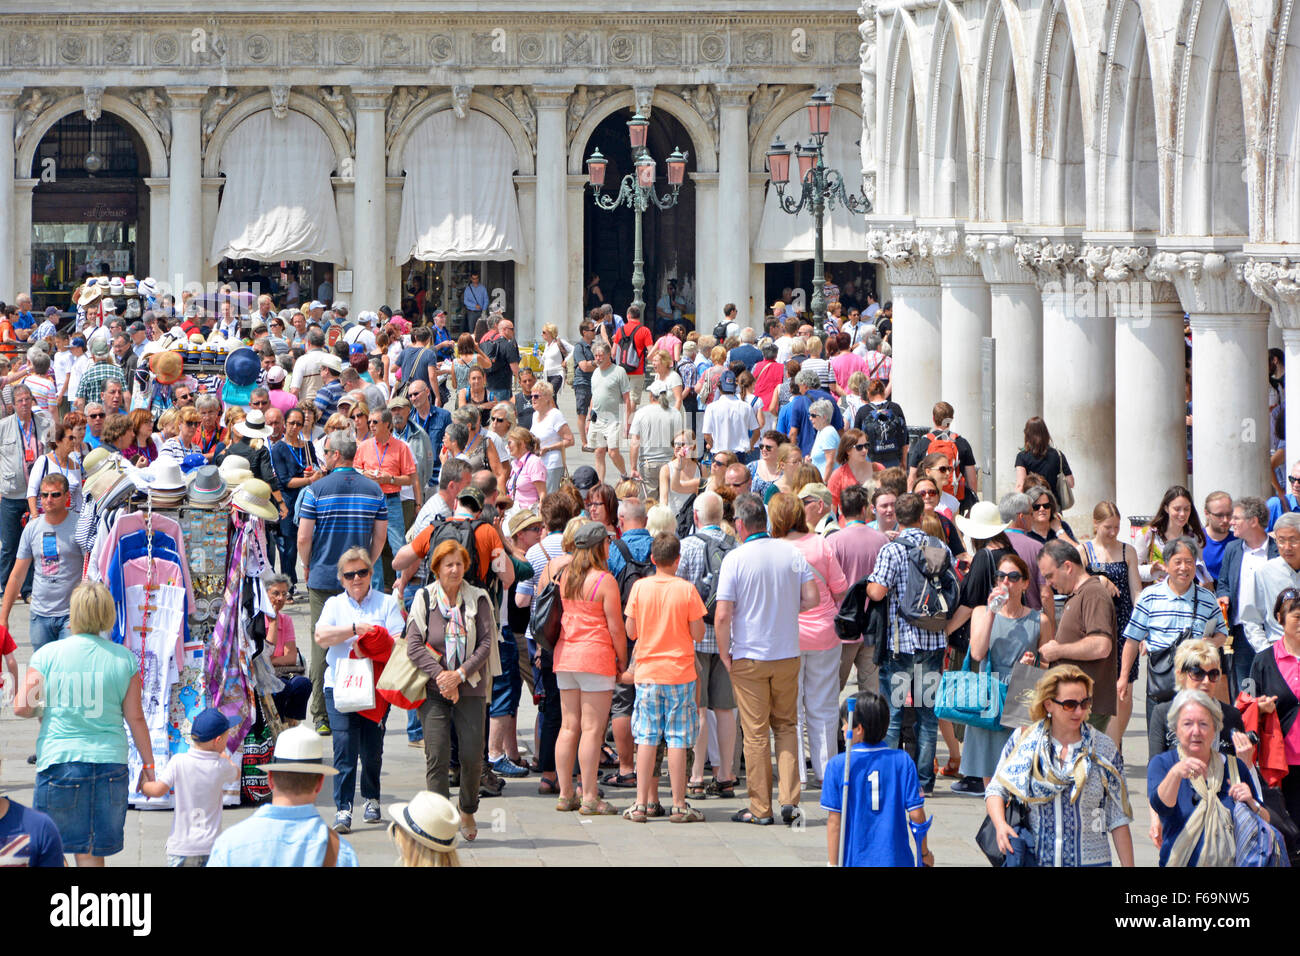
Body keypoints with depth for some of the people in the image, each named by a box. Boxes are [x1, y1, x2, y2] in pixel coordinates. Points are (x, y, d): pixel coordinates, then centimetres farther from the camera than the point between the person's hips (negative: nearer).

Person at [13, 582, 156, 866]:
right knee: (92, 854, 7)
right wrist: (148, 764, 12)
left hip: (59, 759, -2)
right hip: (110, 762, 2)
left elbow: (22, 707, -6)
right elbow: (135, 717, 3)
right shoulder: (125, 659, 2)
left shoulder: (48, 654, -3)